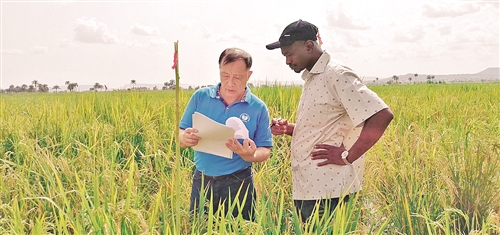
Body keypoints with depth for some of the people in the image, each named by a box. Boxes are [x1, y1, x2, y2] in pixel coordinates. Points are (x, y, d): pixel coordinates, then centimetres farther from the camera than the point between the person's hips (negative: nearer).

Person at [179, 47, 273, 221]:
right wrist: (185, 138, -22)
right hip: (201, 180, 2)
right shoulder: (200, 97, -1)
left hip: (238, 183, -2)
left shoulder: (258, 108, -5)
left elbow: (265, 150, -2)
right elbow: (180, 135, 2)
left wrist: (251, 156, -24)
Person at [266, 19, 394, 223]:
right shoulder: (311, 79, 15)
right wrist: (288, 129, 7)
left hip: (327, 191, -9)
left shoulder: (336, 75, -15)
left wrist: (348, 157, -21)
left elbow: (382, 115, -23)